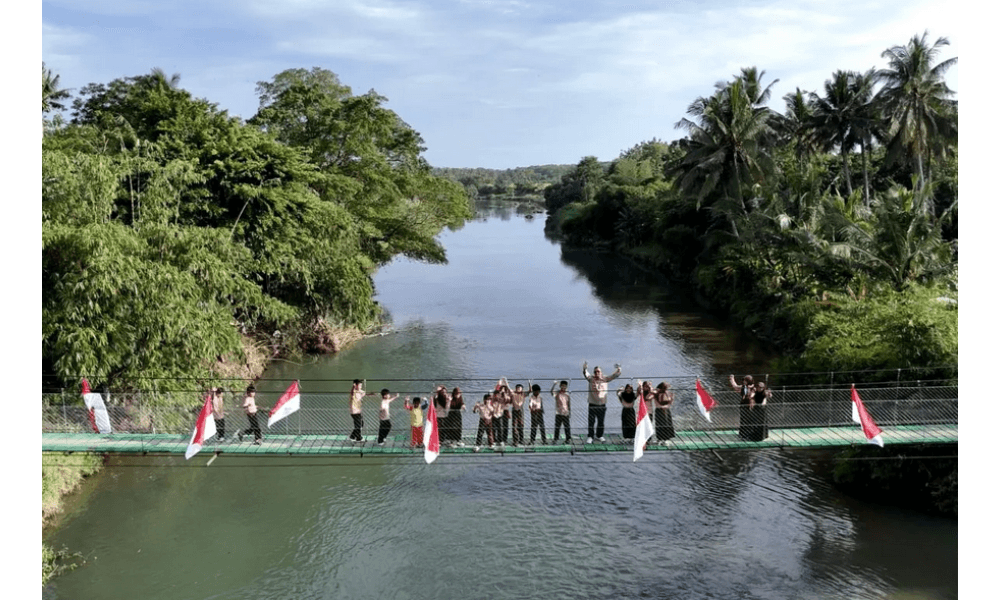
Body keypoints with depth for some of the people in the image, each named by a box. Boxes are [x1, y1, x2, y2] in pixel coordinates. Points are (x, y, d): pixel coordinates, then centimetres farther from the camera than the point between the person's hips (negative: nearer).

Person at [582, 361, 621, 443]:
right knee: (591, 422, -2)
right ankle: (590, 437, 6)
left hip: (602, 404, 2)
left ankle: (599, 436, 27)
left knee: (601, 422, 12)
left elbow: (614, 376, 5)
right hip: (592, 404, -2)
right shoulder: (591, 379, -2)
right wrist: (584, 368, -39)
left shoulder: (604, 379, 4)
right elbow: (586, 374, -20)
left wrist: (618, 370, -11)